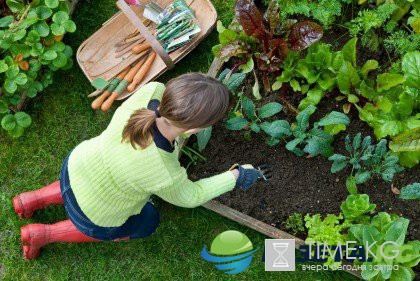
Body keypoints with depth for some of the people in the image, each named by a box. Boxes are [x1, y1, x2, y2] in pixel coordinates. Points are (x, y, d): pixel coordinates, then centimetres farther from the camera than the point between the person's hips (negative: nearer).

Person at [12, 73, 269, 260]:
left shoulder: (152, 90, -31)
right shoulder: (166, 177, -40)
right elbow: (189, 197, -16)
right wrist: (235, 177, -7)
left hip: (76, 165, 5)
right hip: (93, 214, -5)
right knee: (147, 222, 26)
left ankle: (34, 199, 36)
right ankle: (45, 234, 24)